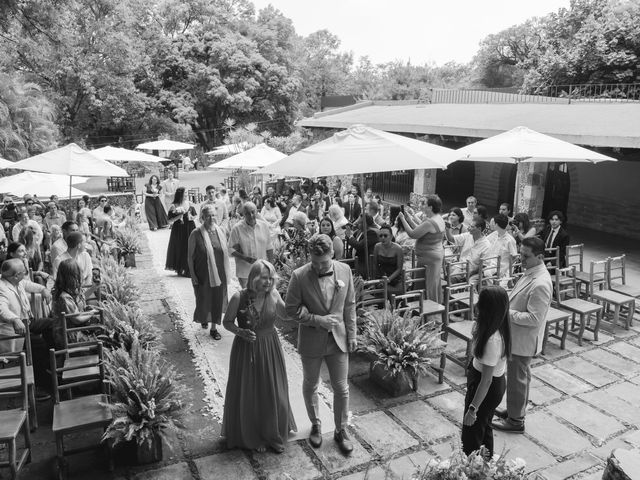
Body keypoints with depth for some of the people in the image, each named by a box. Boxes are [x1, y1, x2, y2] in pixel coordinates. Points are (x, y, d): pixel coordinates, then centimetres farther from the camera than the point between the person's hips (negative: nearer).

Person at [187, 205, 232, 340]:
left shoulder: (220, 231, 3)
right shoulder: (196, 234, -11)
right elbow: (190, 256, -6)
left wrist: (227, 272, 8)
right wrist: (193, 275, -9)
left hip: (219, 274, 4)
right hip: (203, 275, -3)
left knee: (218, 300, 8)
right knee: (204, 300, 7)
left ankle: (214, 328, 24)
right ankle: (203, 318, 41)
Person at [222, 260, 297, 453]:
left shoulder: (273, 294, -10)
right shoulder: (239, 297, -17)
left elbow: (285, 314, 3)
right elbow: (227, 322, -5)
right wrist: (241, 332, -24)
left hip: (270, 350, 3)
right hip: (246, 350, -2)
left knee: (274, 394, 13)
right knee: (249, 395, 11)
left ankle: (275, 435, 37)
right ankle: (252, 437, 36)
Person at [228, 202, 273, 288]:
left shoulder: (264, 225, 1)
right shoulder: (237, 228, -9)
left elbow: (269, 247, 8)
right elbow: (231, 249, -7)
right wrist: (245, 258, -21)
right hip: (245, 272, -3)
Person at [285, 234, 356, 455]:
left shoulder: (345, 271, -7)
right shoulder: (299, 276, -17)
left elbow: (349, 305, 2)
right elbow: (292, 309, -10)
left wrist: (351, 334, 2)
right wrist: (317, 320, -19)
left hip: (338, 339, 1)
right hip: (311, 341, -1)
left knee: (341, 388, 9)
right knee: (310, 386, 17)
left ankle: (341, 430, 30)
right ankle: (315, 425, 40)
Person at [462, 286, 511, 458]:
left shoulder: (492, 340, -34)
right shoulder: (500, 329, -7)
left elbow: (486, 380, -28)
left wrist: (473, 409, -21)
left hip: (488, 389, -9)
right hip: (498, 383, 9)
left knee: (471, 433, 10)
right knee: (484, 426, 28)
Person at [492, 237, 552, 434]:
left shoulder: (540, 284, -29)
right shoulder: (531, 272, 2)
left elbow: (534, 318, -28)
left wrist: (507, 313, -23)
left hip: (523, 341, -9)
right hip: (516, 337, 9)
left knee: (517, 379, 7)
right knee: (518, 376, 23)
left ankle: (516, 420, 24)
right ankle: (514, 409, 41)